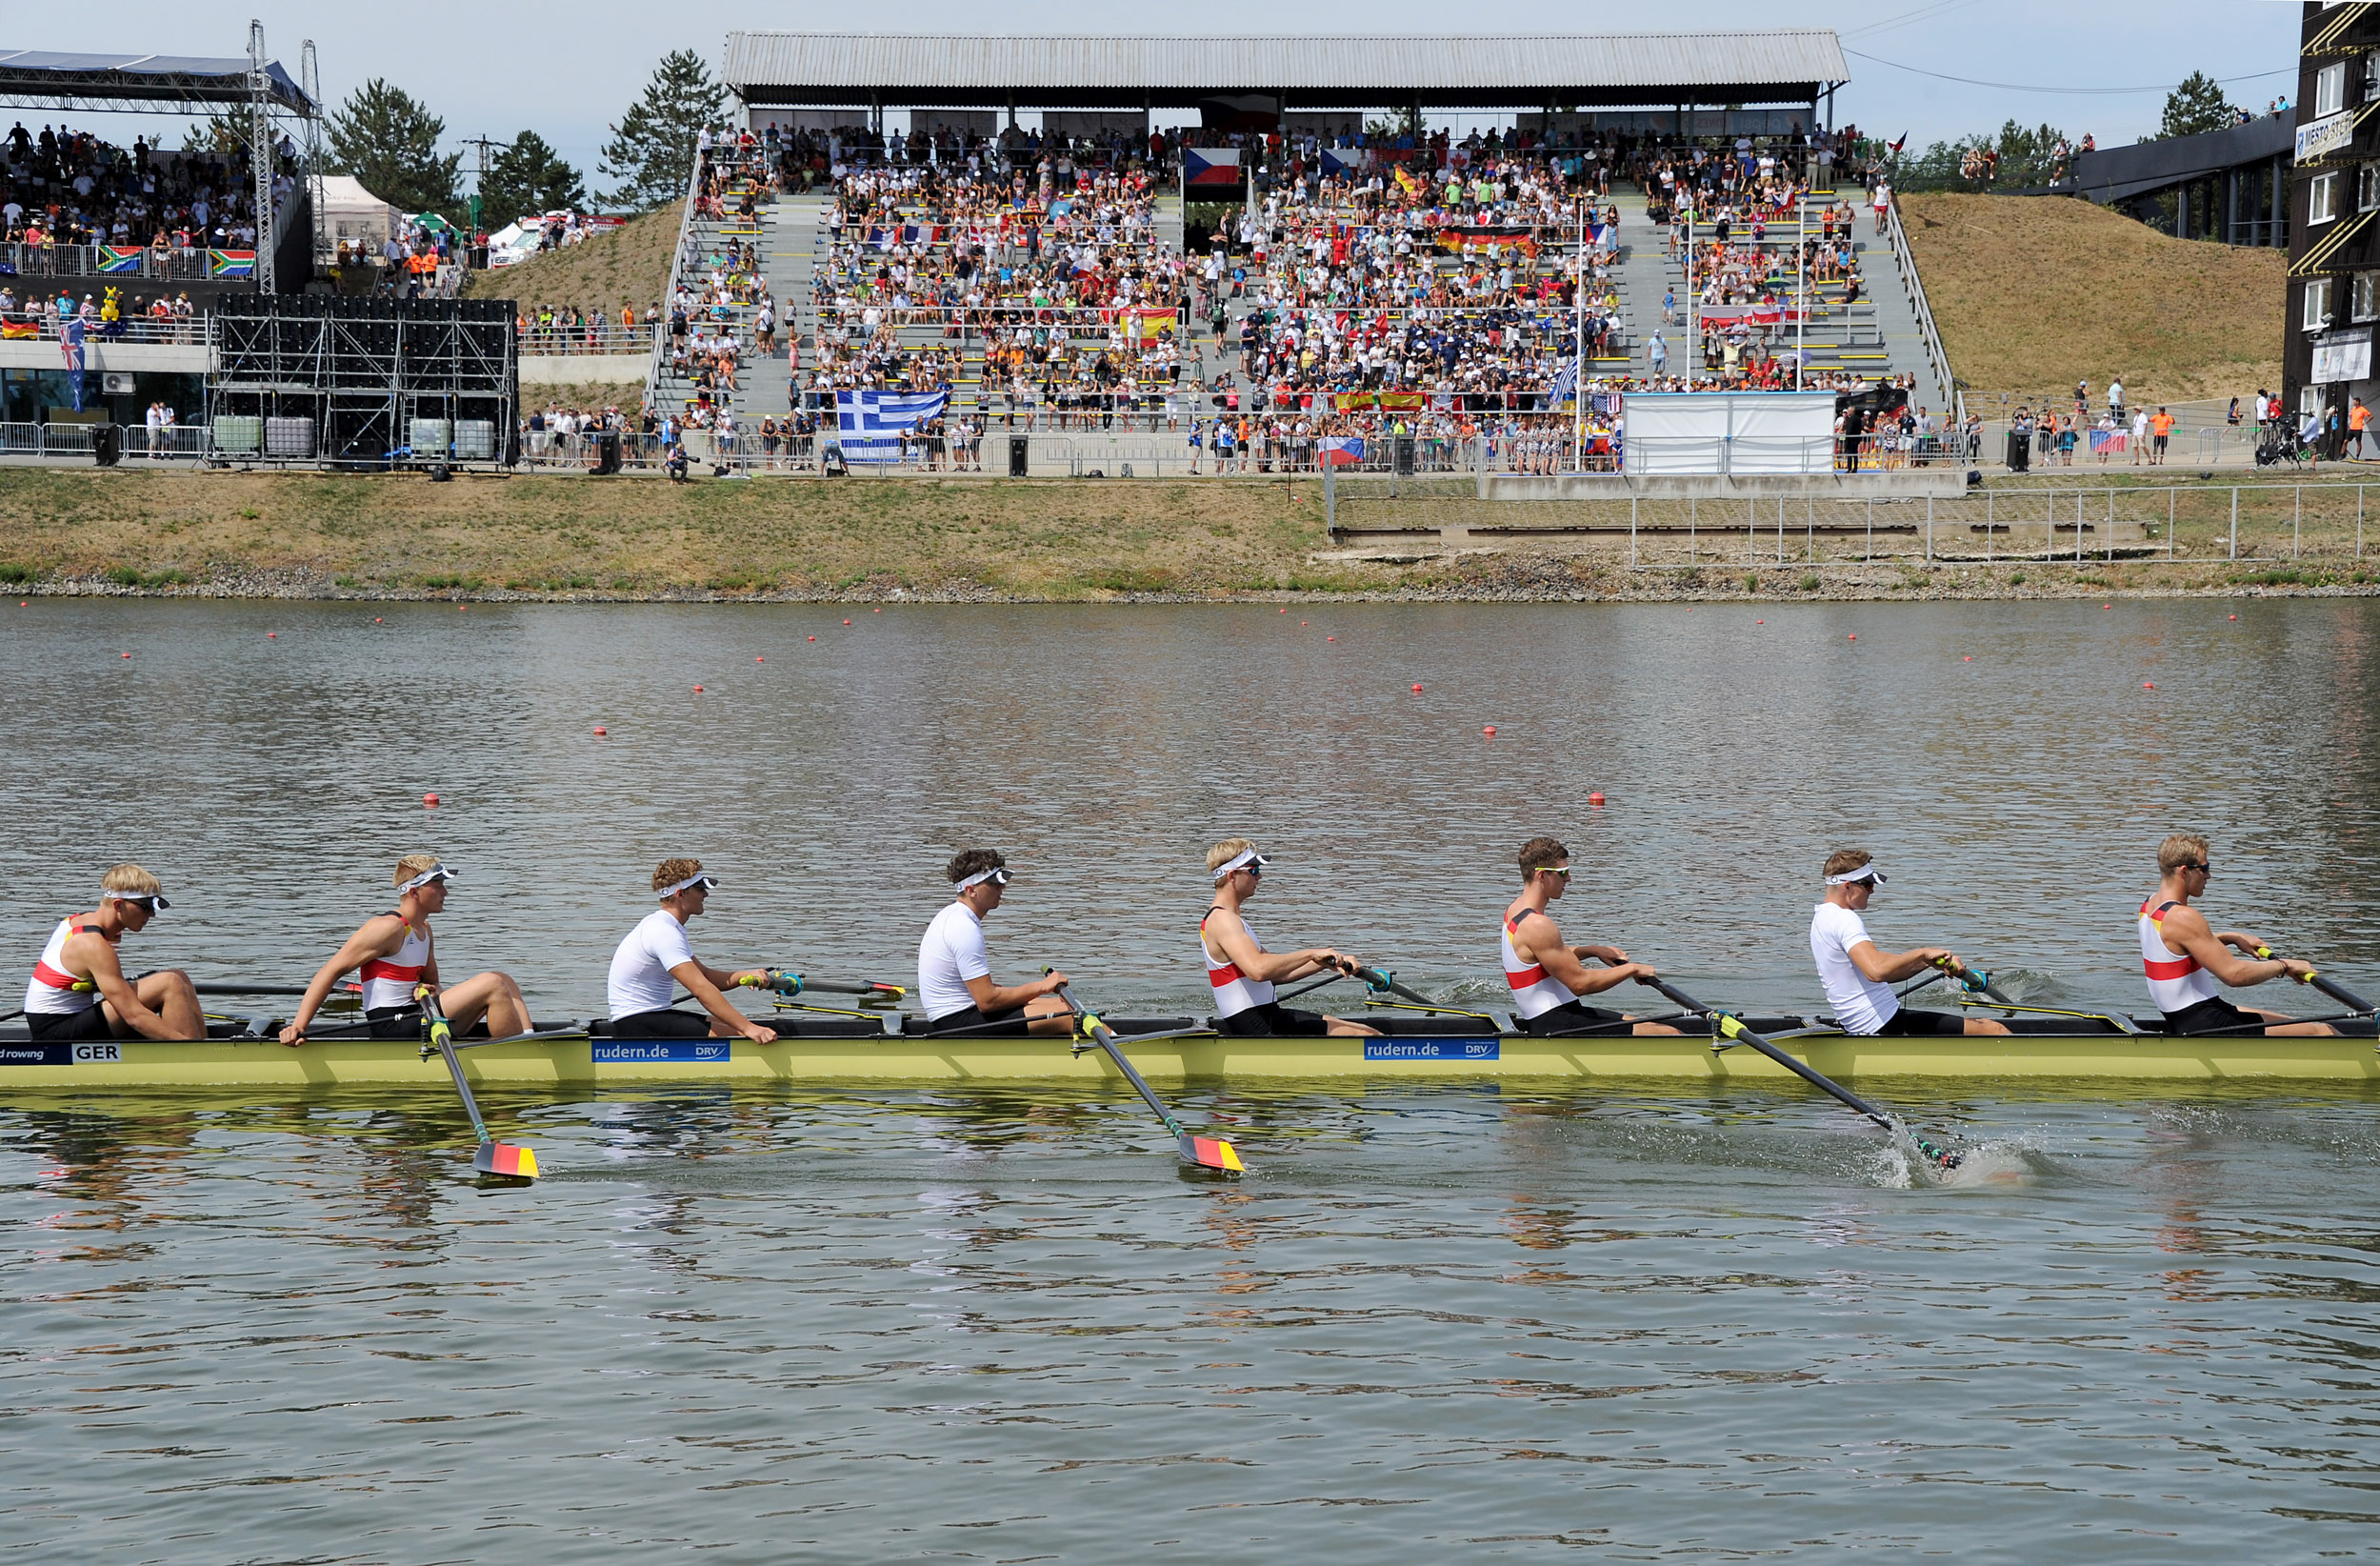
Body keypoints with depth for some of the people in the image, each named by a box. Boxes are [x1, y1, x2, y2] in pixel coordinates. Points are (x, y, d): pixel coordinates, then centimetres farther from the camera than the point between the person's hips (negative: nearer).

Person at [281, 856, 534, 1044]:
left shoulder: (423, 929, 16)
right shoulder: (389, 927, -13)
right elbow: (332, 971, -16)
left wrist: (433, 991, -3)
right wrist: (298, 1026, -23)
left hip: (418, 1022, 10)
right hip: (394, 1028, -10)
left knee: (504, 981, 6)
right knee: (492, 985, -18)